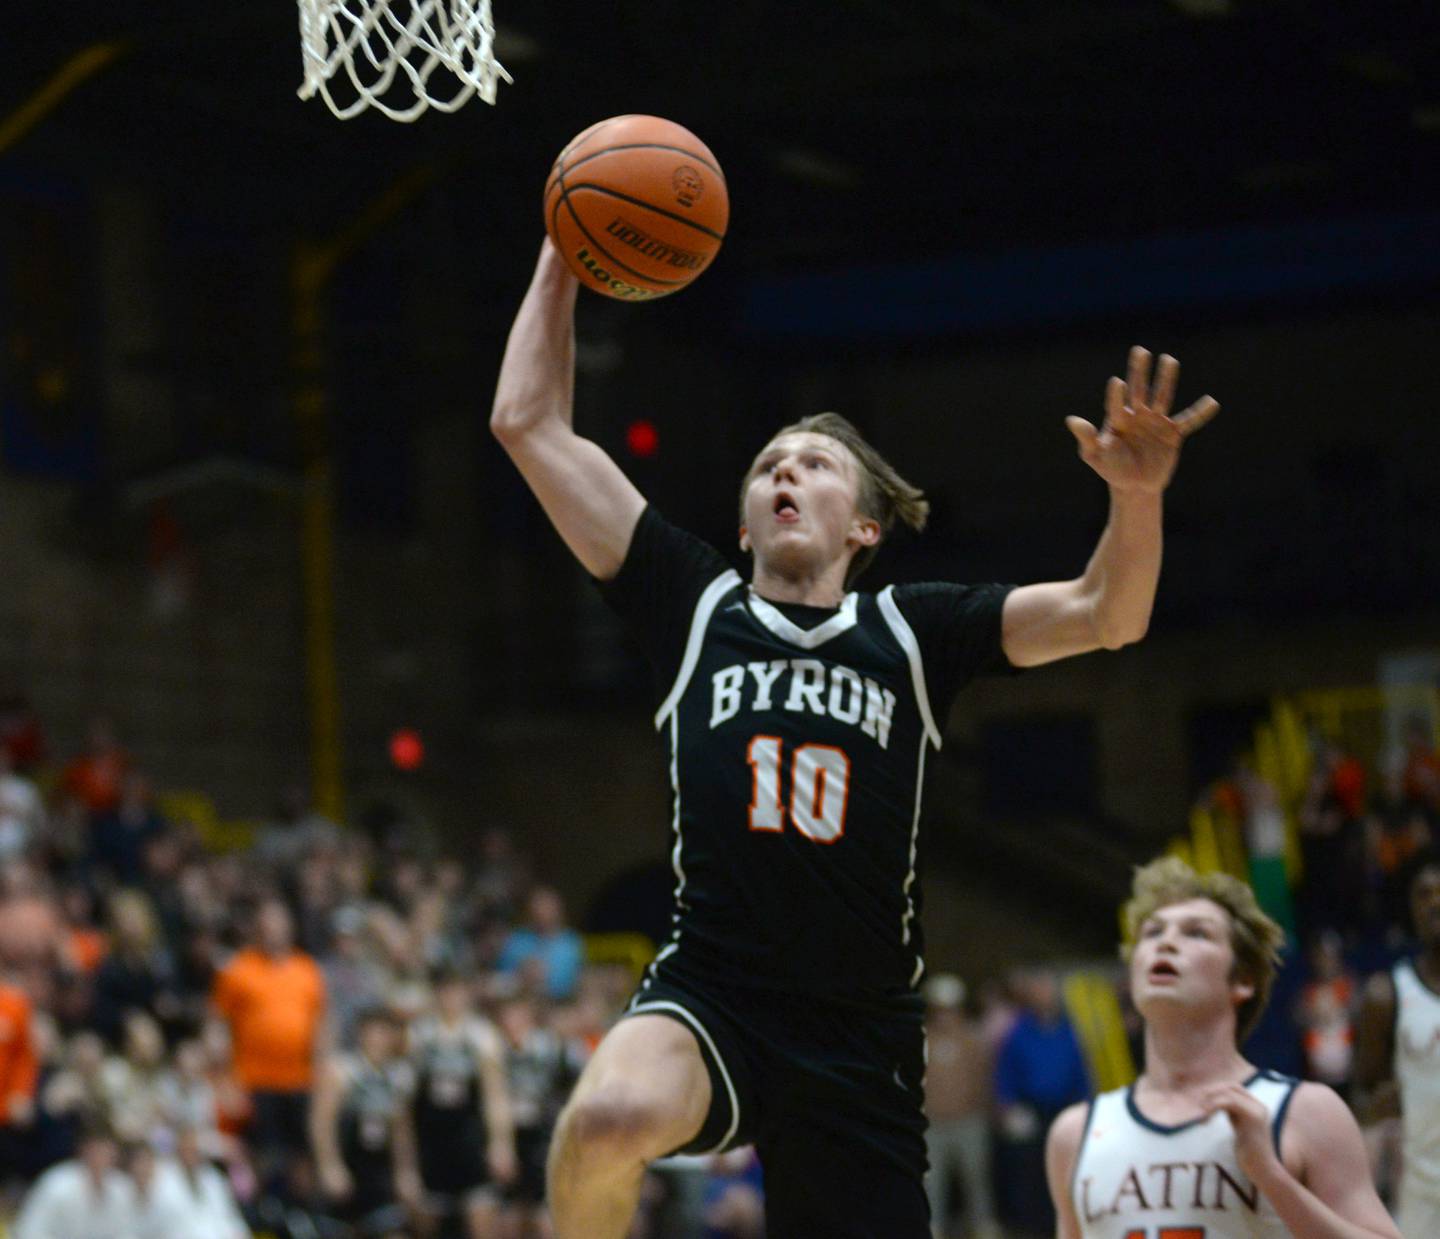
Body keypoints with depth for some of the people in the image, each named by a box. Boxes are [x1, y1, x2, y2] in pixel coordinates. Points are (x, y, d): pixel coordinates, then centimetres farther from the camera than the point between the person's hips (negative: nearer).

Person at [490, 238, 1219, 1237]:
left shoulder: (910, 633, 10)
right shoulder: (696, 607, 9)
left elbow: (1105, 616, -1)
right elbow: (530, 423, 8)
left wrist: (1137, 499, -20)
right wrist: (561, 258, 9)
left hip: (860, 1040, 2)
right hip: (710, 996, -2)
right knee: (611, 1120, -35)